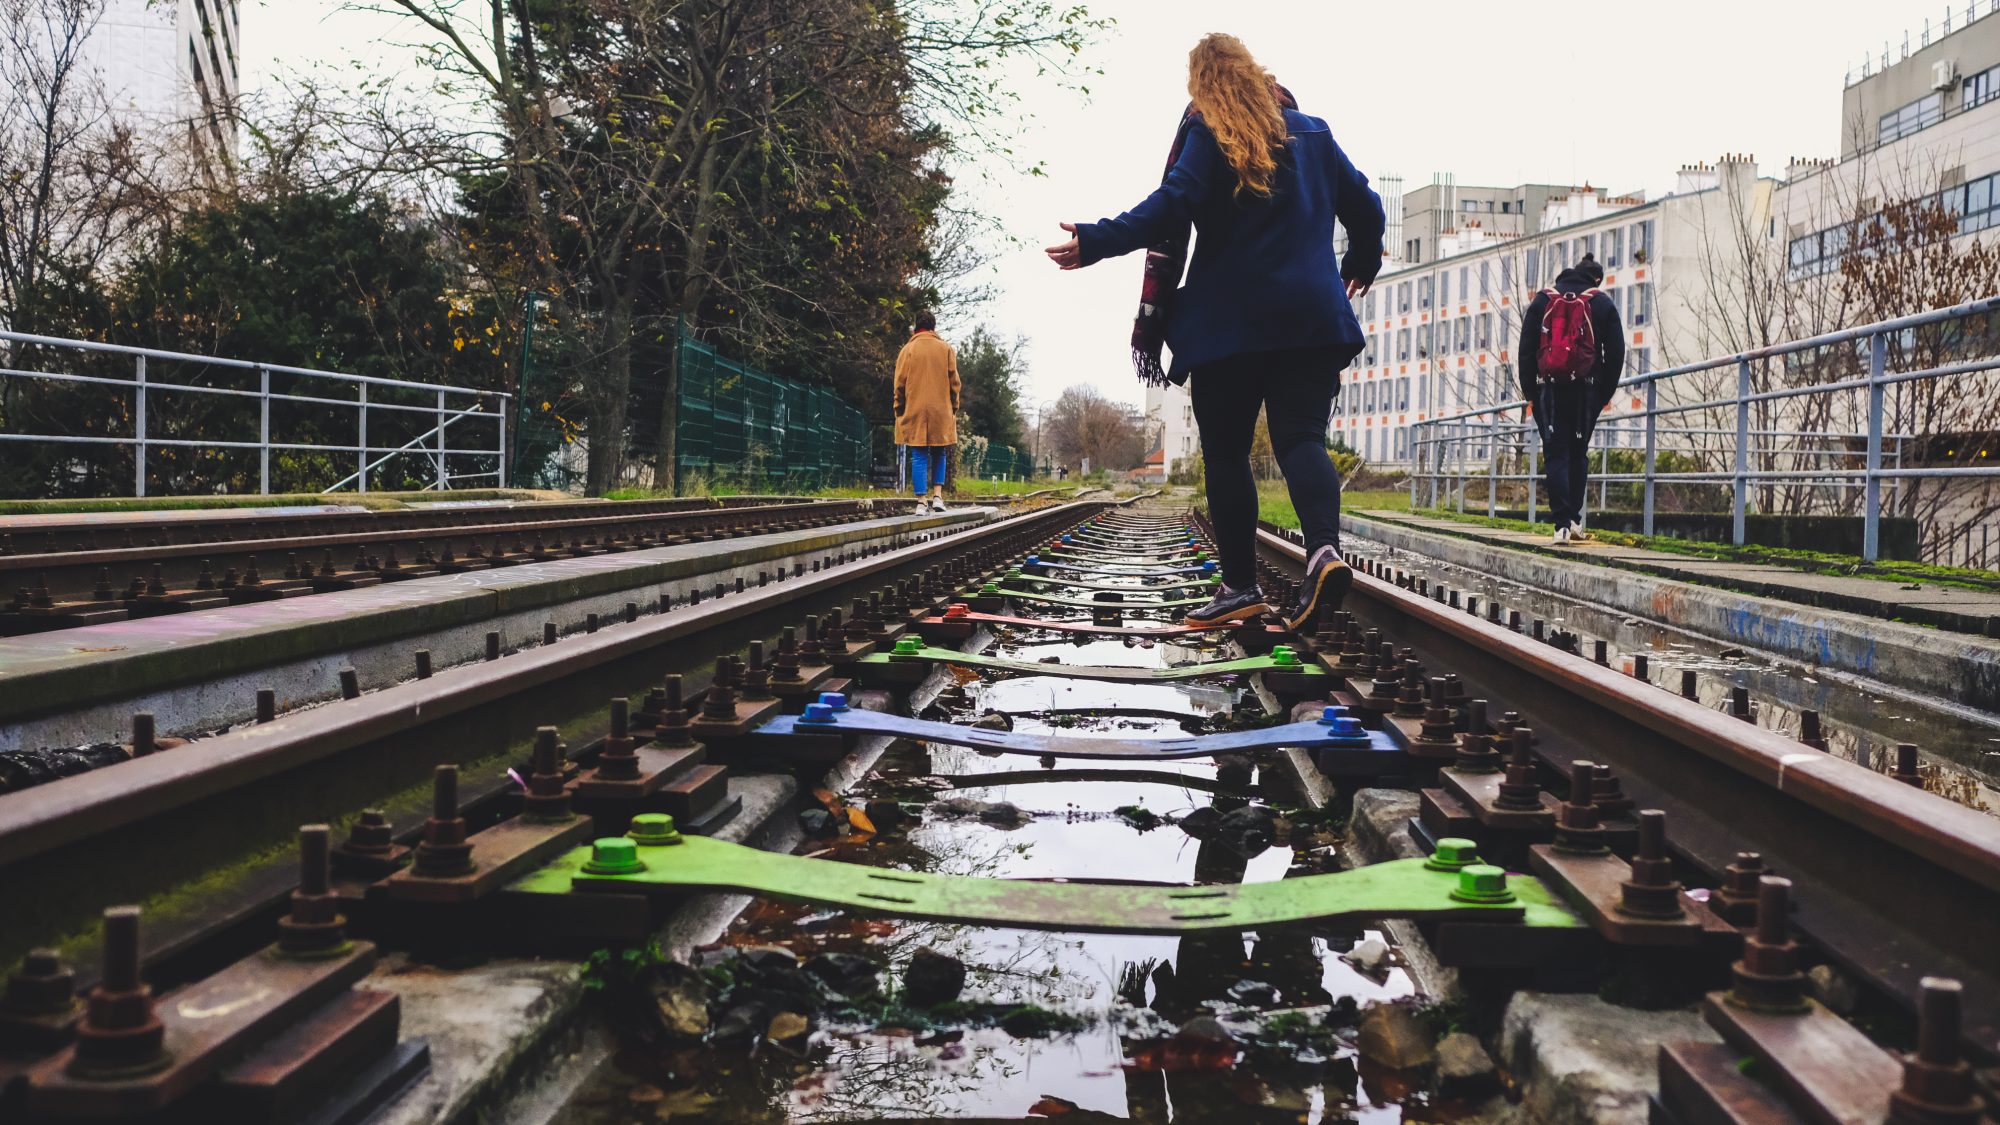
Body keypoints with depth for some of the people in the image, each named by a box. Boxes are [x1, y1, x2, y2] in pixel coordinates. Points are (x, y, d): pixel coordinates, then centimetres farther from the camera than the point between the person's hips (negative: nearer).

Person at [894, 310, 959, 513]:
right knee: (939, 455, 14)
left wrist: (899, 412, 8)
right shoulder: (946, 349, 4)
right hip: (941, 412, 1)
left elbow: (899, 384, 1)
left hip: (914, 412, -1)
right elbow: (954, 382, 4)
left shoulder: (907, 350, 2)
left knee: (919, 457, 1)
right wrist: (954, 409, 12)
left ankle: (921, 502, -4)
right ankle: (938, 495, 2)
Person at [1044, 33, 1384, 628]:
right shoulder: (1312, 132, 15)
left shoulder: (1206, 134, -1)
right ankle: (1323, 549, -27)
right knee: (1301, 438, -2)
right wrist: (1362, 264, 37)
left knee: (1226, 452, 5)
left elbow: (1172, 205, -16)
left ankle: (1241, 584, 3)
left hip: (1228, 322, -3)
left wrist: (1095, 241, -18)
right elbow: (1364, 205, 19)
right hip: (1312, 319, 3)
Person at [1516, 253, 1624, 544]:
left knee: (1556, 455, 1)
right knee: (1579, 454, 15)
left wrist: (1529, 390, 8)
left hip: (1549, 389, 0)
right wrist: (1605, 394, 9)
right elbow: (1616, 353, 2)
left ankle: (1562, 523, -9)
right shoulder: (1602, 304, 3)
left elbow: (1526, 349, 2)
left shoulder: (1542, 301, 5)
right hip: (1586, 391, 0)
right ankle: (1575, 518, 10)